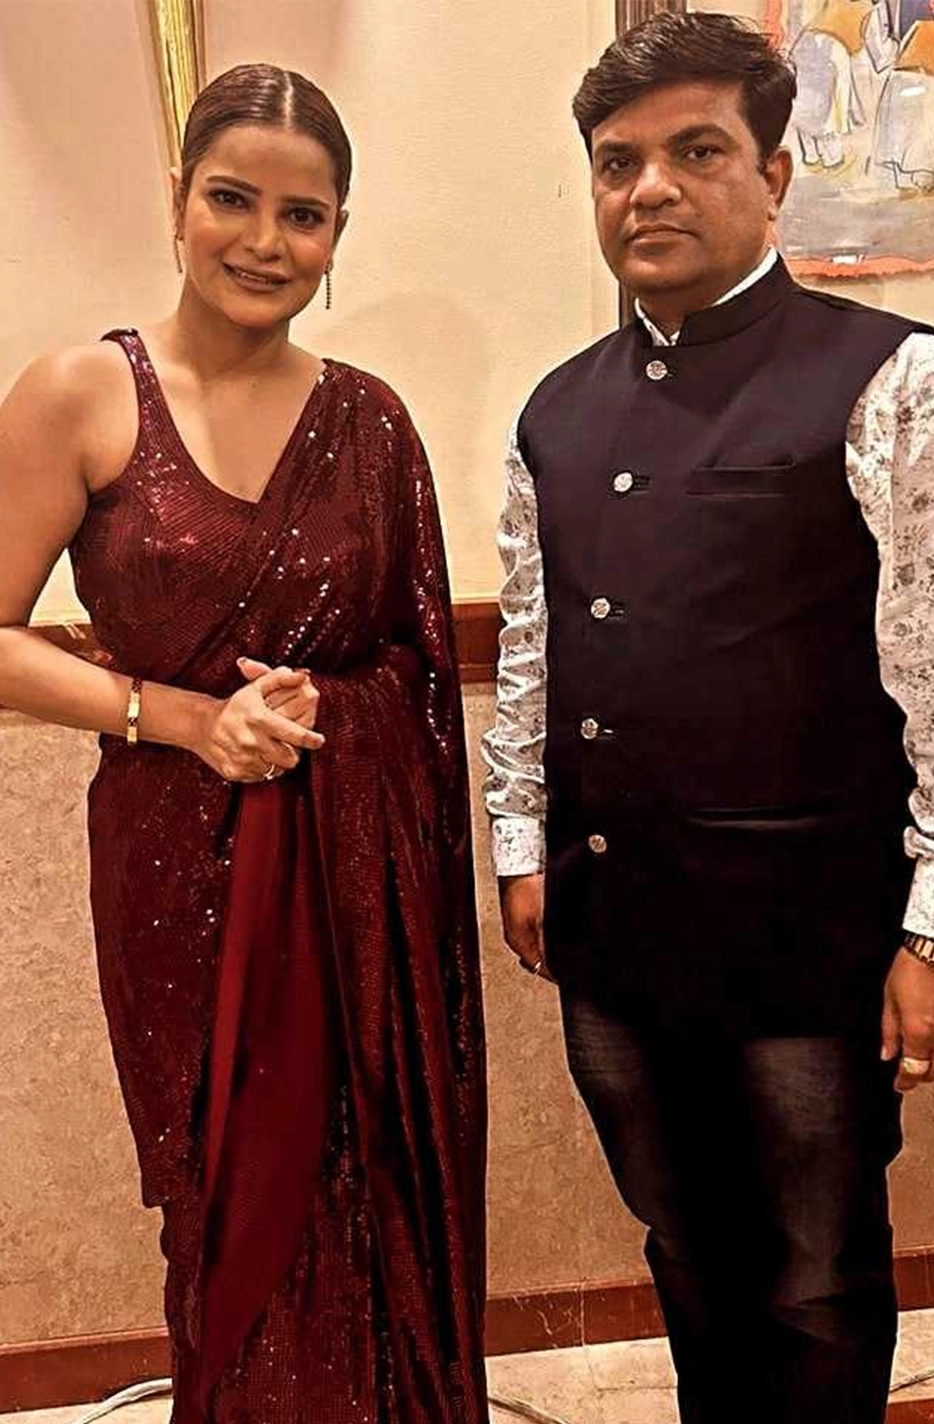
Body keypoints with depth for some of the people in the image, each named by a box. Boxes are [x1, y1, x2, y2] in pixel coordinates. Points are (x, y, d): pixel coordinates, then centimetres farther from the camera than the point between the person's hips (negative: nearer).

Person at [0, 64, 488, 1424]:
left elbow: (422, 658, 9)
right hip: (183, 860, -2)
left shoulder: (368, 419, 3)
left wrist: (312, 710, -10)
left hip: (365, 861, 2)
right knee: (242, 1209, 13)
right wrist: (187, 718, -15)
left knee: (377, 1205, 11)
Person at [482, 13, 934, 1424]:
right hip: (609, 918, 6)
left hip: (807, 925, -5)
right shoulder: (559, 411, 10)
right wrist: (522, 845, 14)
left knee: (819, 1292, 13)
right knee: (689, 1261, 22)